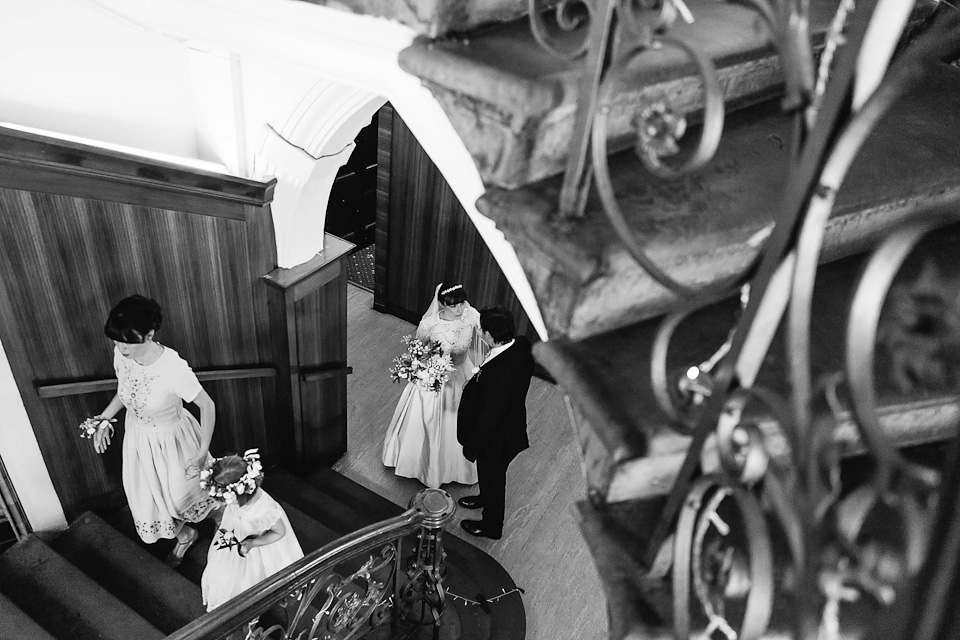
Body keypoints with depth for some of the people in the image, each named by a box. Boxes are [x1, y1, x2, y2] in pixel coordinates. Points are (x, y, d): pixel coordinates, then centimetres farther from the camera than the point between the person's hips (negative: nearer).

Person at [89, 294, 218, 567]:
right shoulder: (121, 355, -19)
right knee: (148, 496, 22)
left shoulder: (174, 369, -37)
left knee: (182, 491, 20)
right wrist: (104, 421, -2)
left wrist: (202, 454, -24)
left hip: (171, 439, -5)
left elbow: (207, 406, -25)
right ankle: (184, 535, 51)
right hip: (138, 437, 5)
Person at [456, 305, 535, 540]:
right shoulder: (522, 345, -18)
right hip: (511, 422, 8)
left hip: (496, 437, -7)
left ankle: (491, 527, 48)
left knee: (492, 477, 21)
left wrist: (471, 447, -14)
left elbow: (489, 418, -30)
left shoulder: (497, 374, -43)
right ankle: (485, 498, 64)